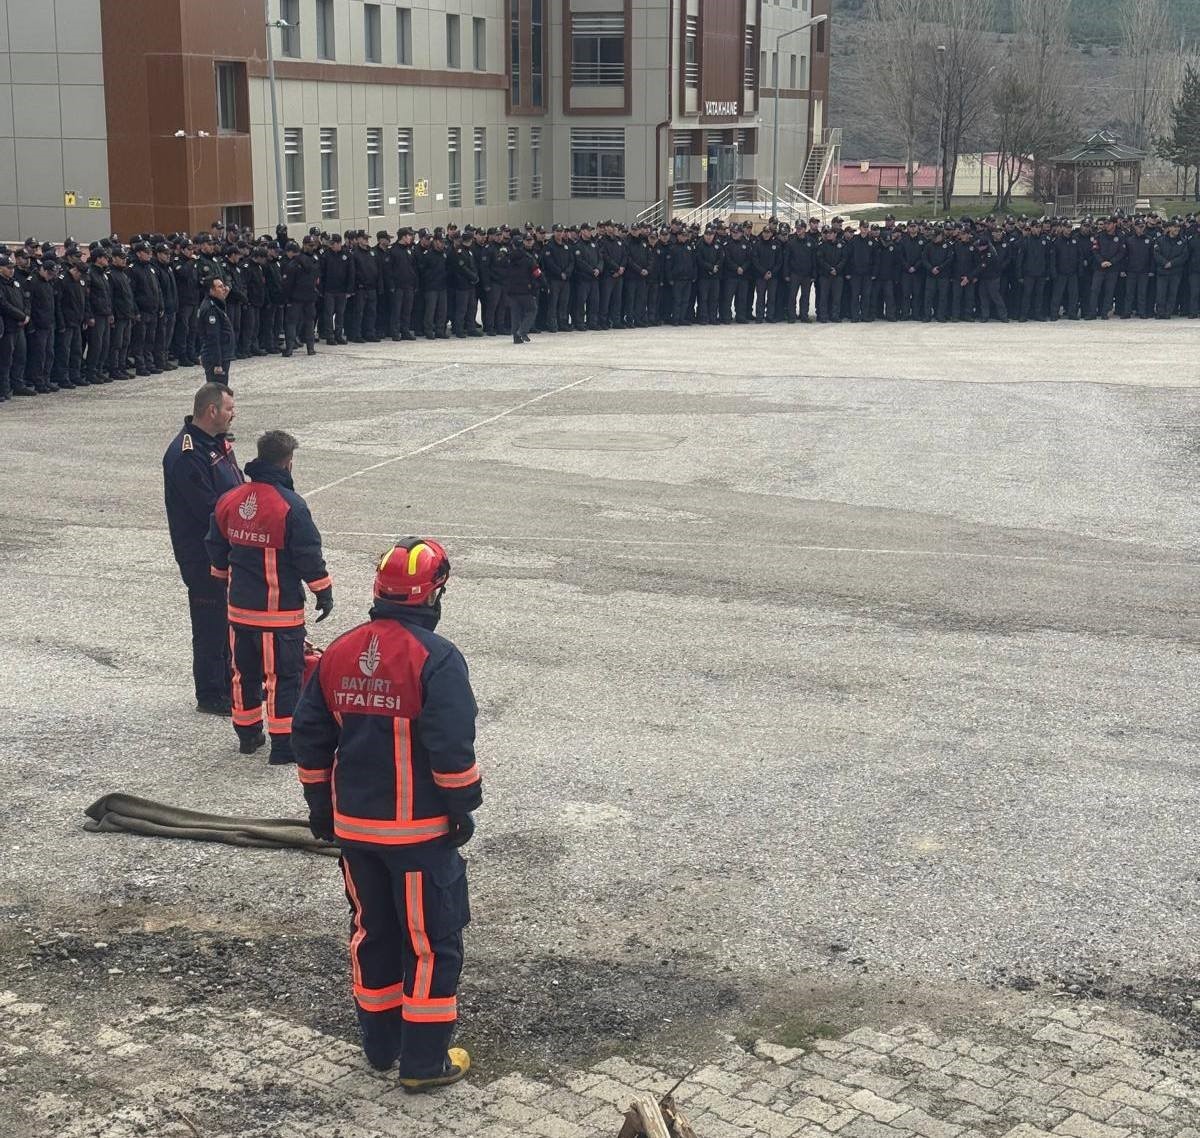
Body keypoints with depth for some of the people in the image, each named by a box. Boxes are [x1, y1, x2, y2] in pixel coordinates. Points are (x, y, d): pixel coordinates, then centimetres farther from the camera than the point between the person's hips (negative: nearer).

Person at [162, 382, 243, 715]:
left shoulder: (218, 443, 10)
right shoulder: (187, 454, -22)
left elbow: (237, 489, 15)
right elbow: (209, 510, -25)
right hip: (203, 556, -9)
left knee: (230, 620, 19)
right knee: (210, 624, 1)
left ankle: (231, 683, 32)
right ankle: (210, 696, 11)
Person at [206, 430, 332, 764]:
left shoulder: (228, 501, 3)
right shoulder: (290, 506, -18)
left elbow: (216, 549, 14)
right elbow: (309, 555, -14)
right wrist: (324, 592, -2)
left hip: (240, 608, 6)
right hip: (280, 611, -6)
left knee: (244, 671, 18)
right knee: (283, 676, 1)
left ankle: (247, 733, 29)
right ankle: (283, 744, 3)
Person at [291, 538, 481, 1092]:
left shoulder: (339, 653, 3)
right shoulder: (436, 659, -17)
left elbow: (309, 735, 8)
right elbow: (452, 747, -20)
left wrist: (321, 806, 18)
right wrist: (464, 807, -6)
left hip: (354, 824, 6)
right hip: (419, 829, -6)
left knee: (372, 931, 18)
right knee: (430, 941, 6)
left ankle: (380, 1044, 29)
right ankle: (424, 1060, 11)